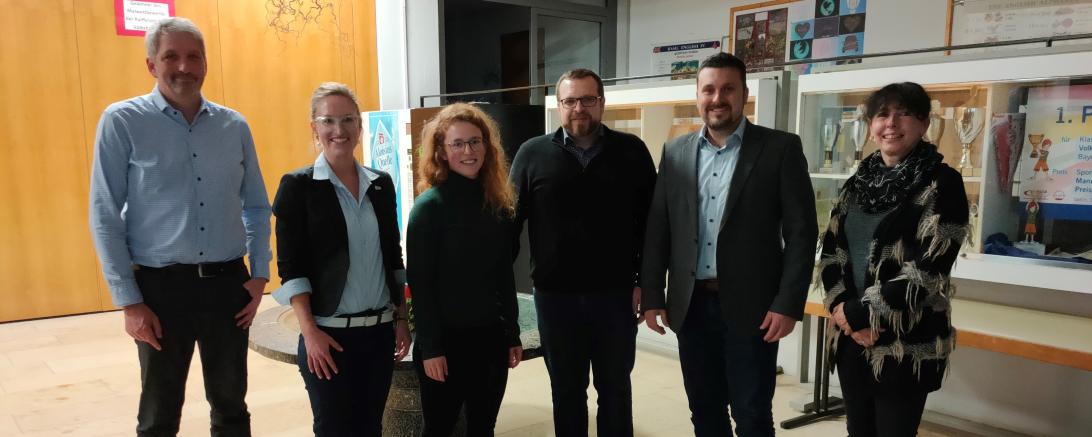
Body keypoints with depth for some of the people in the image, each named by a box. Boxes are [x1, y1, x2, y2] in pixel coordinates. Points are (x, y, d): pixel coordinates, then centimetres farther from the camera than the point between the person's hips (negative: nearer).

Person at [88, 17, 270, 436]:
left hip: (227, 282, 3)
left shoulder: (234, 125, 5)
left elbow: (257, 207, 11)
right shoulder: (122, 122, -5)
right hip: (162, 286, -3)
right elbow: (105, 217, -5)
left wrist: (259, 274, 3)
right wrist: (129, 301, -8)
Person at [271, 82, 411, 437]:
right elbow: (290, 268, -9)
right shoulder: (298, 185, -5)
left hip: (380, 330, 4)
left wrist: (401, 317, 9)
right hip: (329, 333, -4)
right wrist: (310, 331, -15)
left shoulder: (381, 183, 8)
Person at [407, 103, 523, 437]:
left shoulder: (498, 204, 5)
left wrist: (513, 334, 9)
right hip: (446, 340, -5)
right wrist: (430, 348, -15)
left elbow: (505, 275, 9)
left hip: (490, 336, 5)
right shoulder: (430, 205, -11)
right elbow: (420, 283, -13)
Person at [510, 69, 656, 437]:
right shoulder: (533, 154, -1)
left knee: (615, 389, 15)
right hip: (555, 296, 0)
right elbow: (511, 221, 1)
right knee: (566, 390, 15)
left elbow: (650, 221, 1)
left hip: (616, 294, 0)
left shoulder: (631, 151, 0)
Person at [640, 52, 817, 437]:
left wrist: (789, 303, -12)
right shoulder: (675, 152, 7)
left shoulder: (780, 148, -4)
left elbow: (802, 231, -6)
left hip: (751, 306, -3)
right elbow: (658, 229, 8)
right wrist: (652, 295, 4)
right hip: (691, 305, 4)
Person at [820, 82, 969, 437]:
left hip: (907, 344, -5)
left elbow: (928, 268, -15)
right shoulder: (858, 182, 9)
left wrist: (861, 312, -14)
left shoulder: (942, 183, -8)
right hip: (851, 337, 5)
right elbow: (830, 250, 6)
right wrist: (843, 310, -10)